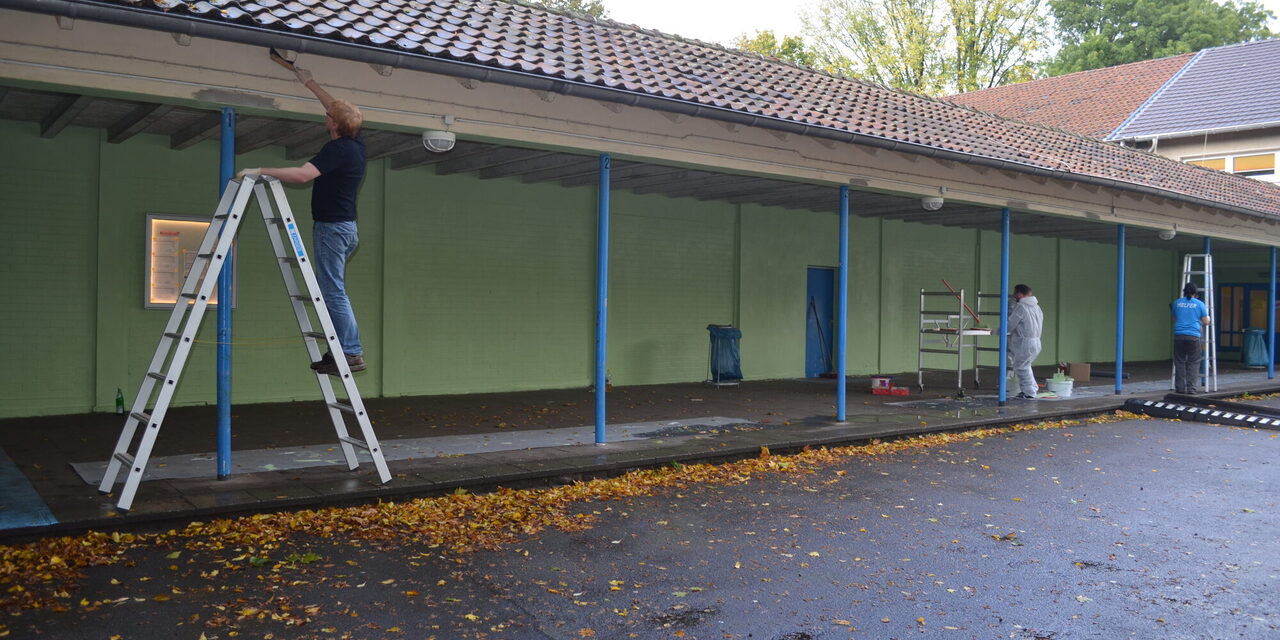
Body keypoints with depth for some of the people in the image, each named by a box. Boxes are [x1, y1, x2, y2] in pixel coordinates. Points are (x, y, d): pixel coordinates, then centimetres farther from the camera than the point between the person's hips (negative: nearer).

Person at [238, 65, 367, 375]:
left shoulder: (337, 149, -15)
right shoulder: (356, 144, 11)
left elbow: (303, 174, -27)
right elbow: (338, 108, 27)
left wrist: (261, 171, -22)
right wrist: (308, 82, 37)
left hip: (332, 226, -10)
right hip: (346, 225, 10)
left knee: (333, 292, -8)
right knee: (331, 290, 14)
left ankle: (351, 354, -9)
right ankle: (348, 348, 13)